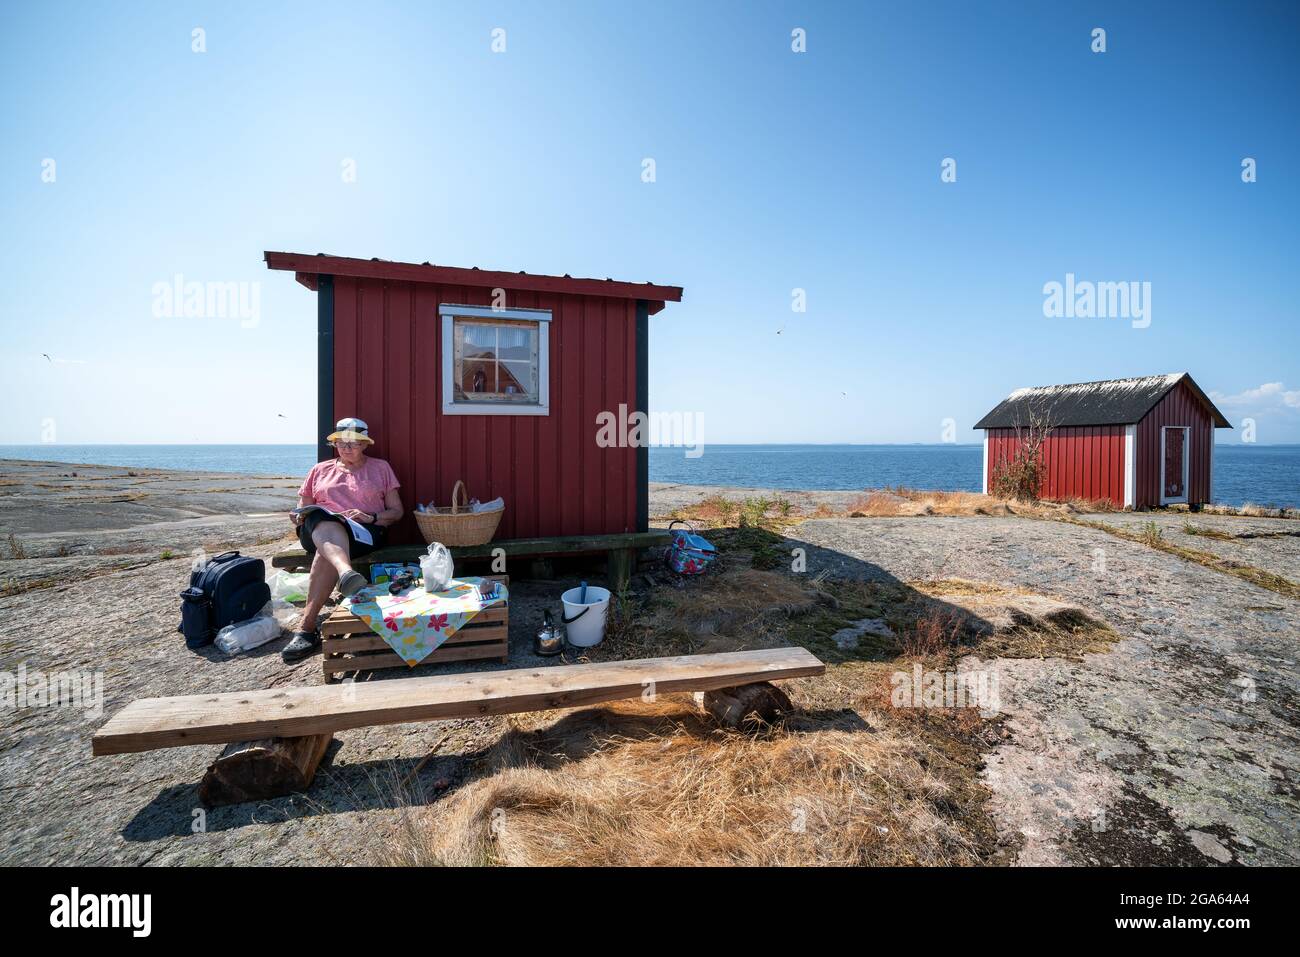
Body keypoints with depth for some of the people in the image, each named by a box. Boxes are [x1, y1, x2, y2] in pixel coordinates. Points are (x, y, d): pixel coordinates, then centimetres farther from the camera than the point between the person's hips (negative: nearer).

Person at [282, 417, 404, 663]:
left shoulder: (380, 468, 18)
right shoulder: (320, 470, 26)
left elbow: (397, 512, 13)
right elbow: (302, 509, 26)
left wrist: (370, 518, -7)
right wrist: (298, 517, 1)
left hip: (363, 532, -1)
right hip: (317, 529, 1)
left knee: (327, 551, -36)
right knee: (322, 521, -38)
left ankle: (307, 627, -40)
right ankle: (347, 573, -69)